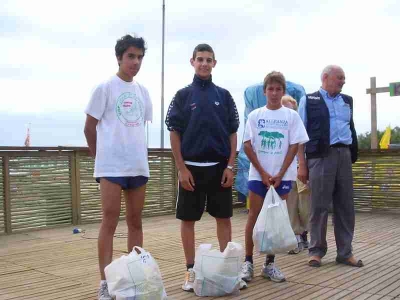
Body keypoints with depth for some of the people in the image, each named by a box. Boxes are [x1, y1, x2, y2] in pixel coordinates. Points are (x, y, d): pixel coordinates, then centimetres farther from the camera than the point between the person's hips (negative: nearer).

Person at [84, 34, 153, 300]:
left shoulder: (142, 91, 13)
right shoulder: (105, 88, -4)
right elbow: (90, 128, -2)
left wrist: (142, 154, 13)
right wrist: (101, 157, 2)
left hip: (139, 165, 6)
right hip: (111, 166, -6)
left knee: (136, 222, 11)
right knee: (110, 222, -5)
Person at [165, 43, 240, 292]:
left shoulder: (224, 95, 7)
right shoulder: (183, 95, 2)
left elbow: (232, 133, 6)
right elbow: (175, 134, -1)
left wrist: (230, 166, -3)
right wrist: (182, 168, -8)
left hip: (220, 167, 2)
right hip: (191, 167, -1)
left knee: (224, 218, 6)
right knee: (188, 220, 4)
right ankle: (191, 270, 16)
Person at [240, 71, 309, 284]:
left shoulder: (291, 116, 1)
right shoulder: (255, 115, 2)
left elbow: (294, 146, -1)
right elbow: (247, 146, -1)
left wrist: (280, 174, -8)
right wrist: (263, 173, -8)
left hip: (282, 175, 0)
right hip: (258, 174, 0)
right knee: (254, 216, 1)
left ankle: (270, 263, 13)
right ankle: (248, 262, 9)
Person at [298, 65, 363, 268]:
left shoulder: (347, 101, 18)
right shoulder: (309, 100, 4)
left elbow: (351, 129, 18)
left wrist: (353, 156, 7)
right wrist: (302, 165, -6)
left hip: (344, 155, 5)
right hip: (320, 156, -4)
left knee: (345, 206, 6)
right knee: (319, 206, -1)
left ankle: (345, 252, 15)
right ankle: (316, 251, 11)